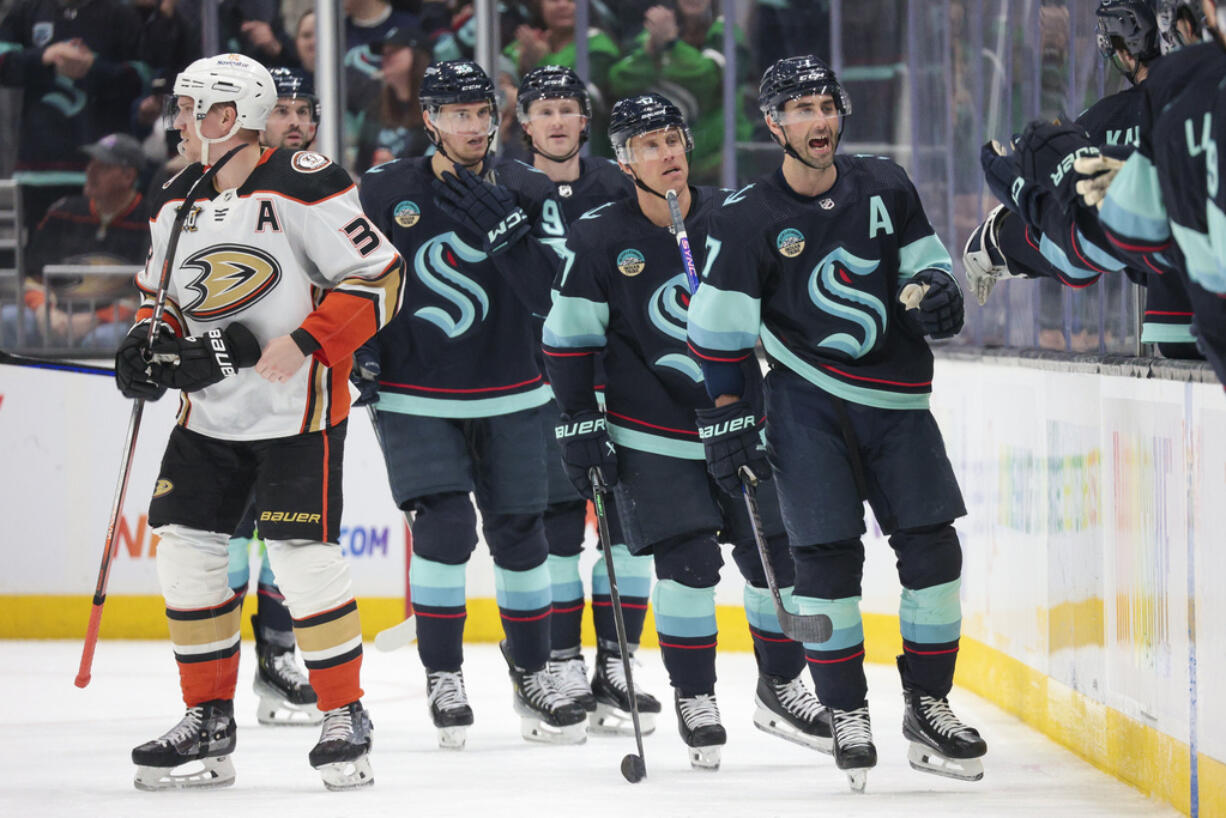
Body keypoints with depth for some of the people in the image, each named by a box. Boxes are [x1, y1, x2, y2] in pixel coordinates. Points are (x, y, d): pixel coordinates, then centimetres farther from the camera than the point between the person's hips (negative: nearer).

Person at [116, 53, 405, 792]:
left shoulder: (302, 189, -15)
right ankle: (208, 722, 13)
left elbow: (380, 278, -15)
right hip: (210, 412, 7)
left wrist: (305, 343, -22)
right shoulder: (177, 203, 9)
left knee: (304, 555, -10)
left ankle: (346, 716, 4)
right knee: (185, 548, 3)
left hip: (298, 406, -7)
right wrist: (147, 345, 1)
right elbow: (162, 294, 22)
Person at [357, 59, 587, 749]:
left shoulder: (527, 193, -2)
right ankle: (444, 678, 0)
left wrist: (501, 228, -25)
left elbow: (550, 293, -14)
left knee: (520, 533, 6)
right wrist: (359, 345, -3)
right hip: (416, 397, -2)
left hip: (508, 396, 2)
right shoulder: (386, 191, -4)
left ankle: (532, 677, 21)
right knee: (444, 528, -14)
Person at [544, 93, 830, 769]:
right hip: (653, 431, -3)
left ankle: (778, 688, 20)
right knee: (688, 560, -9)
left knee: (775, 554, 2)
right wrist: (579, 424, -6)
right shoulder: (600, 238, -9)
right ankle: (694, 699, 7)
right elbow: (568, 336, -3)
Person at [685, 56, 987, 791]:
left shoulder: (886, 188, 2)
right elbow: (720, 328, -4)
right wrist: (728, 419, -6)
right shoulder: (748, 219, -7)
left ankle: (929, 709, 12)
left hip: (895, 399, 3)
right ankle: (848, 717, 3)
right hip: (809, 405, -3)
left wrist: (937, 293, -10)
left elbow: (927, 259, 13)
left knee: (933, 550, -1)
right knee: (828, 557, -9)